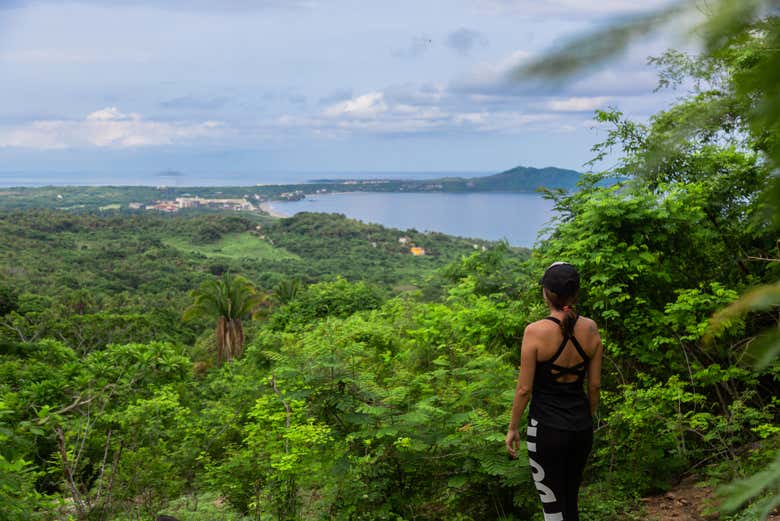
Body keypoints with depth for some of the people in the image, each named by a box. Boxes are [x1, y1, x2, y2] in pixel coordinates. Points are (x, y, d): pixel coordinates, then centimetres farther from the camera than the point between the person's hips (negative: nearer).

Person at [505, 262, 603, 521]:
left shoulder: (536, 331, -17)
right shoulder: (591, 329, -3)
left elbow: (524, 389, -12)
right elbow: (594, 385, 5)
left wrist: (512, 428, 0)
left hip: (547, 429, -5)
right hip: (582, 428, 5)